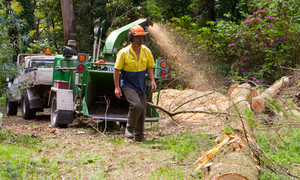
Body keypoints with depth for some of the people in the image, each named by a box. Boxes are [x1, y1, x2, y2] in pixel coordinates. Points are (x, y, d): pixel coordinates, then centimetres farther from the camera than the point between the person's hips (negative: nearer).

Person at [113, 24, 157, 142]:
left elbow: (149, 67, 10)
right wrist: (117, 87, -11)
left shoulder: (146, 51, 1)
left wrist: (152, 81, -6)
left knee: (142, 110, 6)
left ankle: (139, 136, 20)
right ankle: (129, 128, -4)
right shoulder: (124, 53, -12)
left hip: (141, 86, 5)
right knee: (136, 106, -25)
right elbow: (117, 70, -8)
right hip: (128, 85, -5)